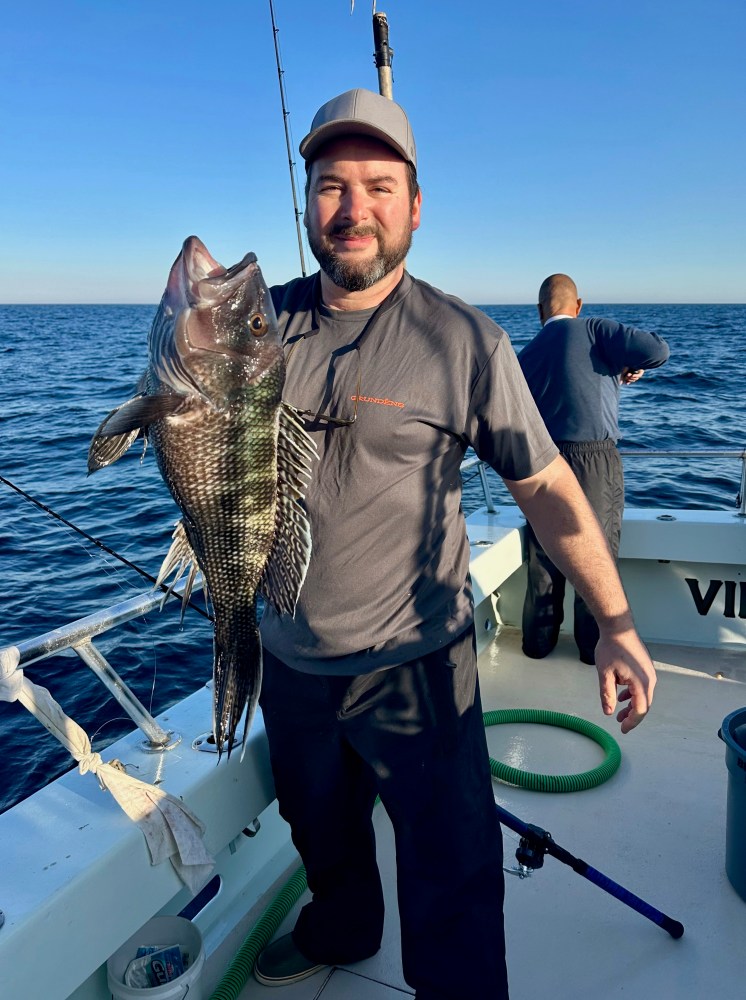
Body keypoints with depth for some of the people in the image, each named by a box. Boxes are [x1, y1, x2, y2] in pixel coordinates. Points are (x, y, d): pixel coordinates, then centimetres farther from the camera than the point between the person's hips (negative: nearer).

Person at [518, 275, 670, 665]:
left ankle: (538, 640, 23)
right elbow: (657, 350, -13)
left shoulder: (526, 355, 11)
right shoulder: (593, 329, -3)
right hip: (595, 460, -4)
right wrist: (630, 366, 5)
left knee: (543, 555, 13)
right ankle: (595, 645, 19)